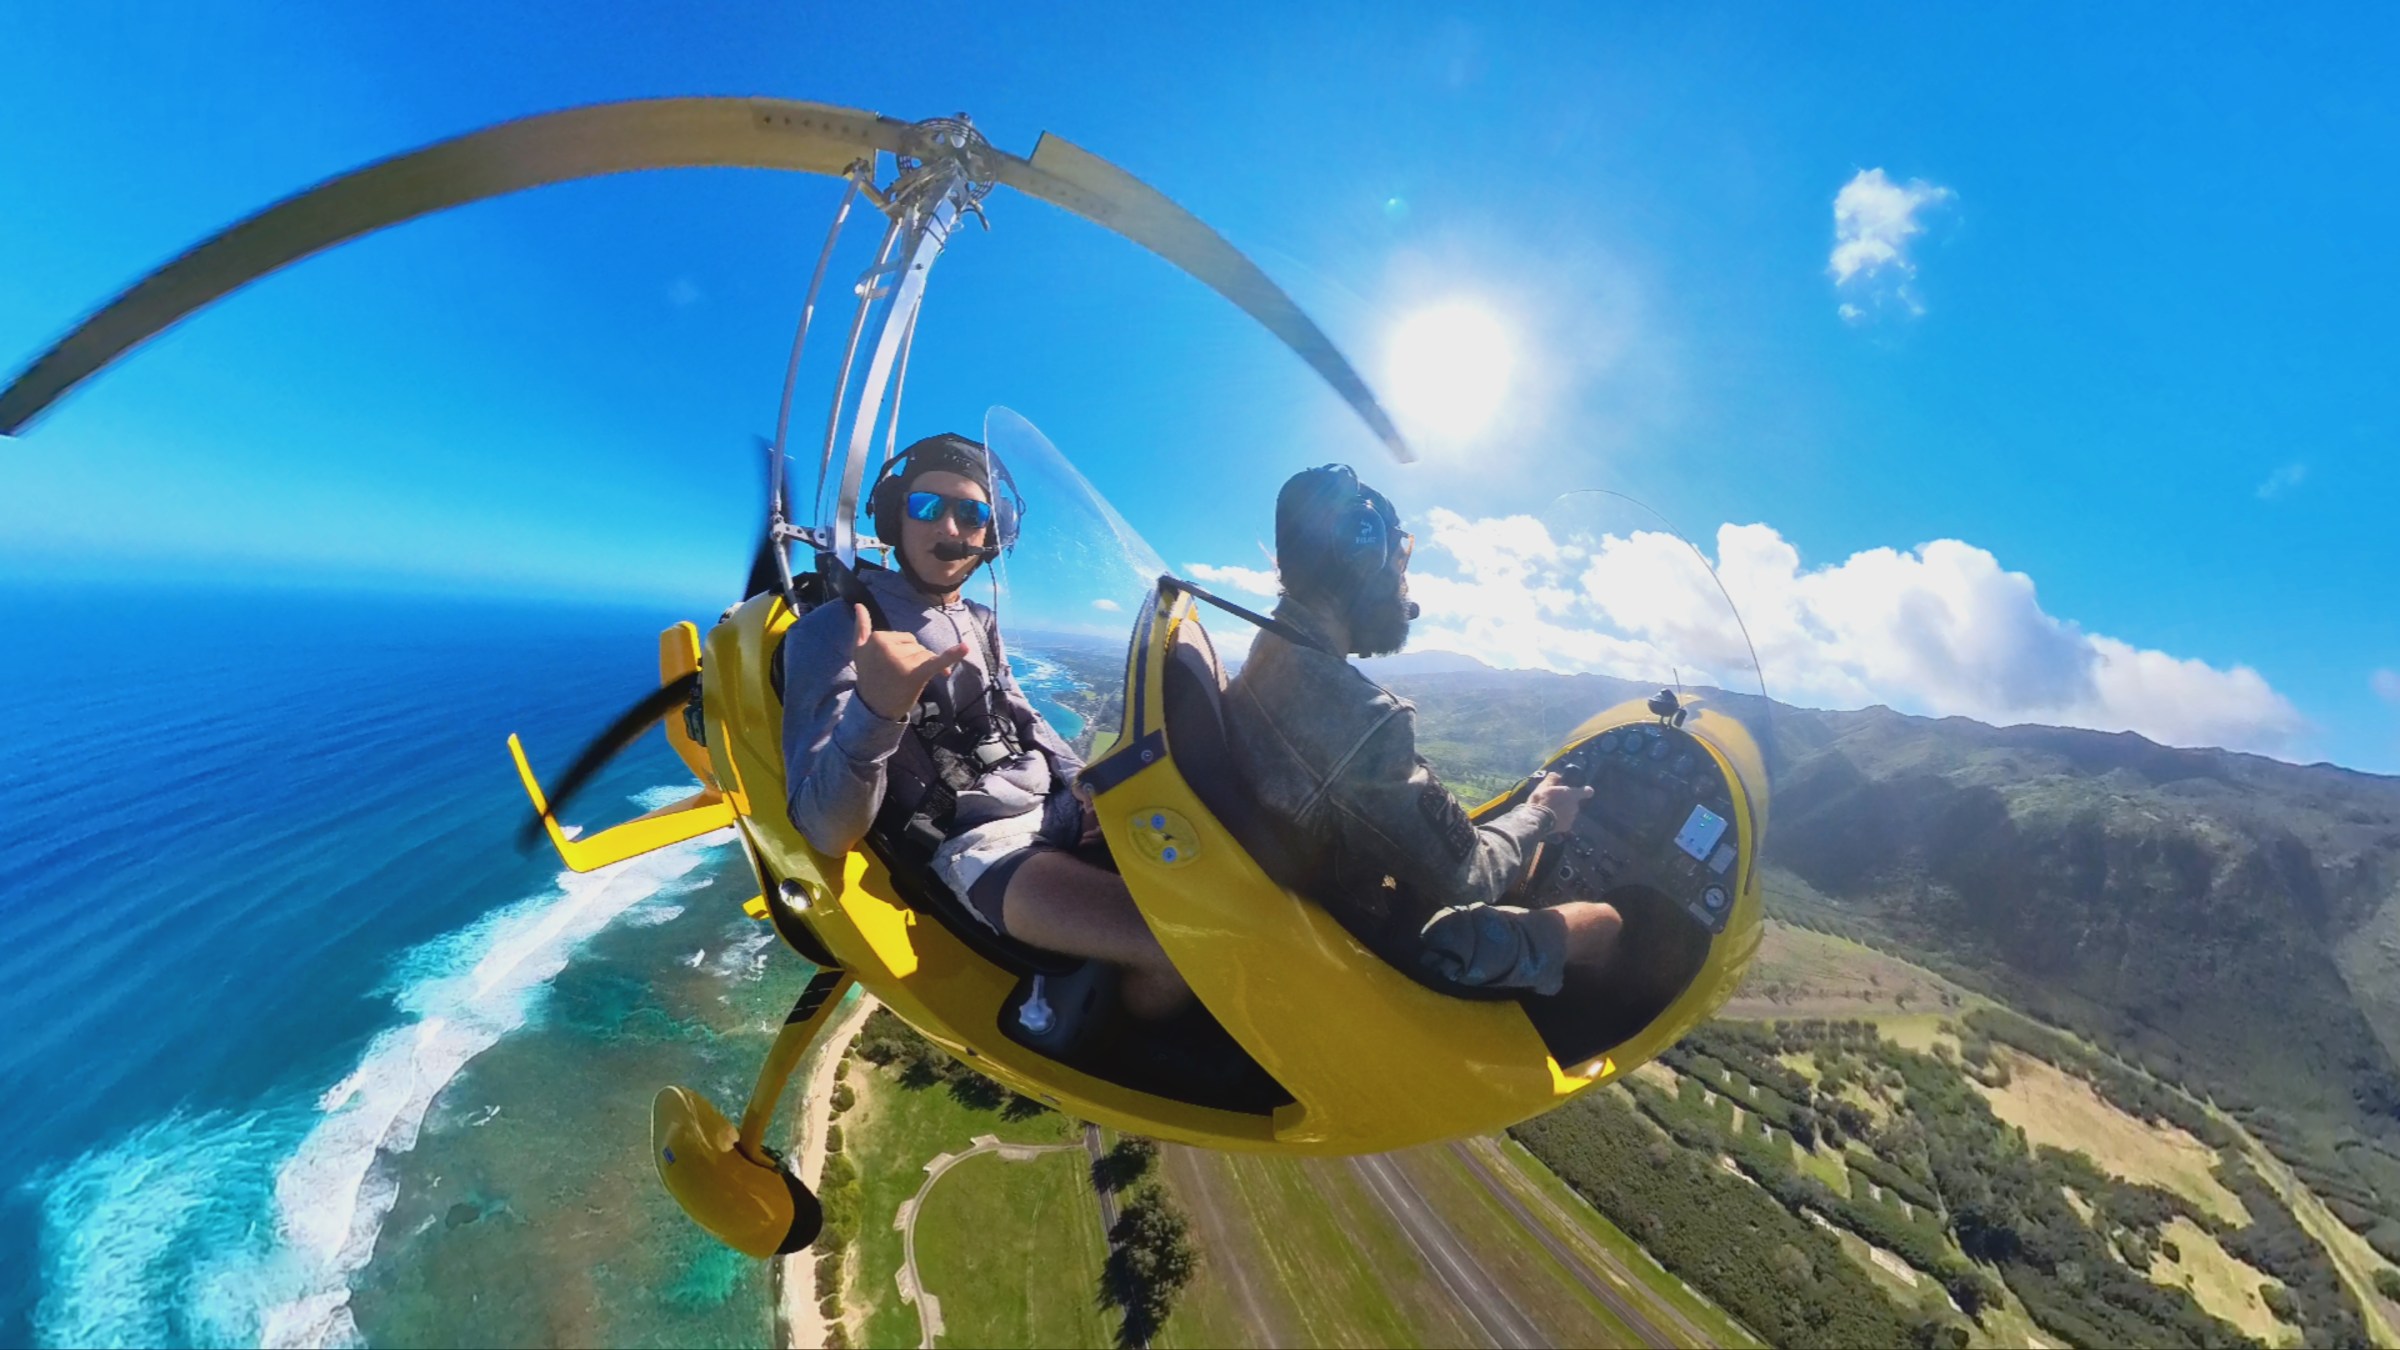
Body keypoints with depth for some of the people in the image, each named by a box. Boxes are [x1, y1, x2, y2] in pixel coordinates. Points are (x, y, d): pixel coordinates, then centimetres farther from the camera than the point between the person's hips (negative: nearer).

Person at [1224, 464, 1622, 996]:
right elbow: (1465, 877, -23)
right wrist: (1539, 815, -4)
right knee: (1605, 922, 7)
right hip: (1371, 948, -8)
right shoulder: (1359, 714, -35)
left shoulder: (1265, 660, -5)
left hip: (1309, 910, 8)